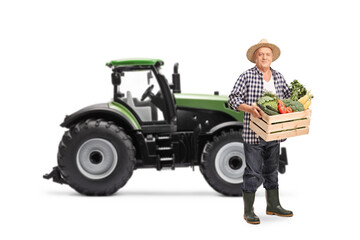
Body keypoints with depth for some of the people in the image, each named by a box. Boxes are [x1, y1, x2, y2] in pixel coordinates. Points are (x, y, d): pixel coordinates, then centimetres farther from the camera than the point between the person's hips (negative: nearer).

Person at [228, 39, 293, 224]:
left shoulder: (279, 77, 11)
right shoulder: (246, 76, -6)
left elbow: (288, 97, 19)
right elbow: (233, 99, -10)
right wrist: (249, 108, -26)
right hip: (253, 134, -6)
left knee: (271, 170, 17)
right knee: (253, 173, -3)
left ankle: (273, 206, 30)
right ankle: (248, 211, 7)